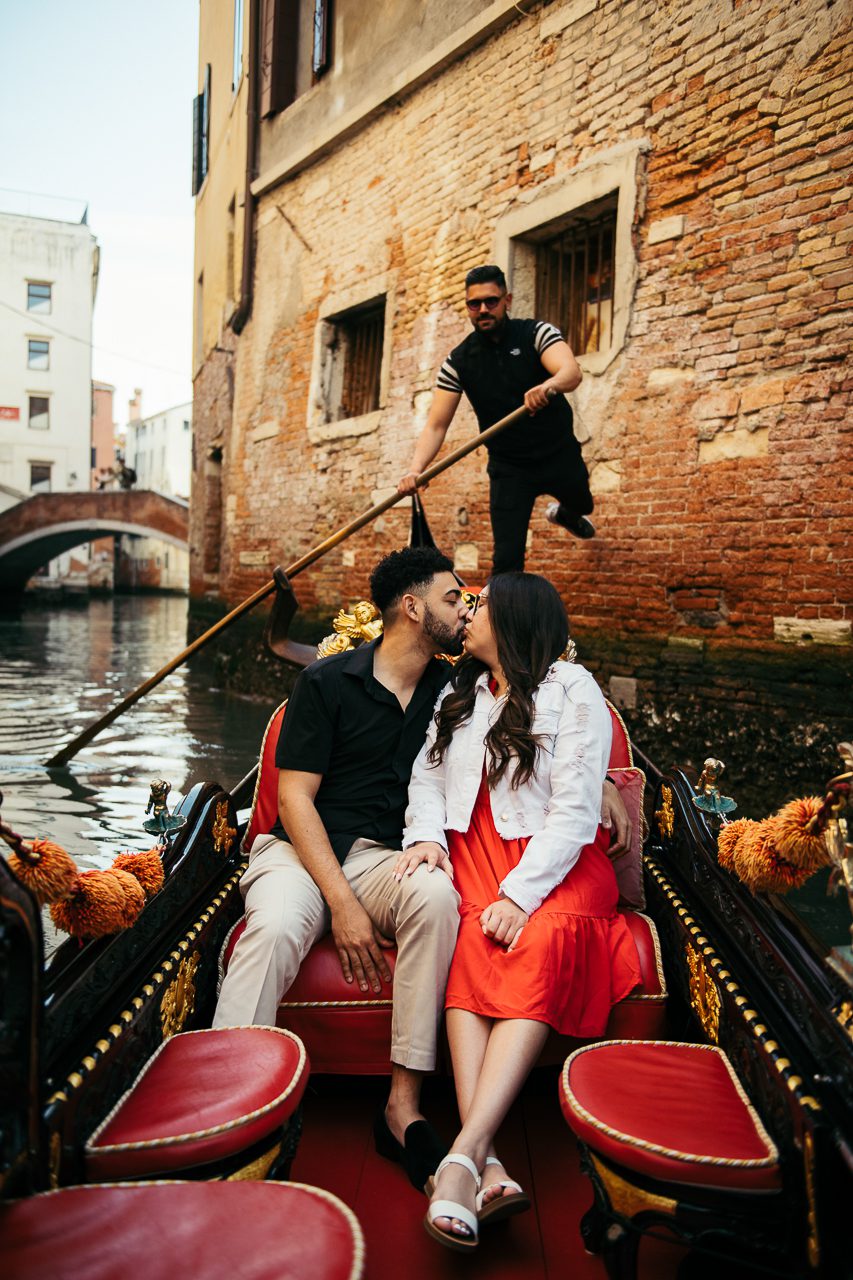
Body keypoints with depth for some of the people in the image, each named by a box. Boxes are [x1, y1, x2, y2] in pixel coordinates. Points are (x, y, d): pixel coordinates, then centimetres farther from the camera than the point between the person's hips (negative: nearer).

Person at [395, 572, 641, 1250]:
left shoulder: (573, 690, -1)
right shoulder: (459, 692, 21)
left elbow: (575, 809, -9)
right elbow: (428, 772, 18)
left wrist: (520, 894, -20)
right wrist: (424, 834, -4)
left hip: (558, 861, -3)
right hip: (474, 851, 3)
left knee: (538, 946, -34)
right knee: (472, 943, -29)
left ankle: (465, 1152, -41)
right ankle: (487, 1165, -39)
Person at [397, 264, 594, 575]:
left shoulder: (535, 333, -11)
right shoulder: (458, 361, -7)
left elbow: (572, 371, -30)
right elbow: (436, 425, -13)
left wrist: (549, 385, -55)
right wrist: (415, 468, -32)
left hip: (560, 453, 1)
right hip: (508, 467, -1)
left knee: (582, 504, 29)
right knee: (507, 559, -11)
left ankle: (564, 514, 66)